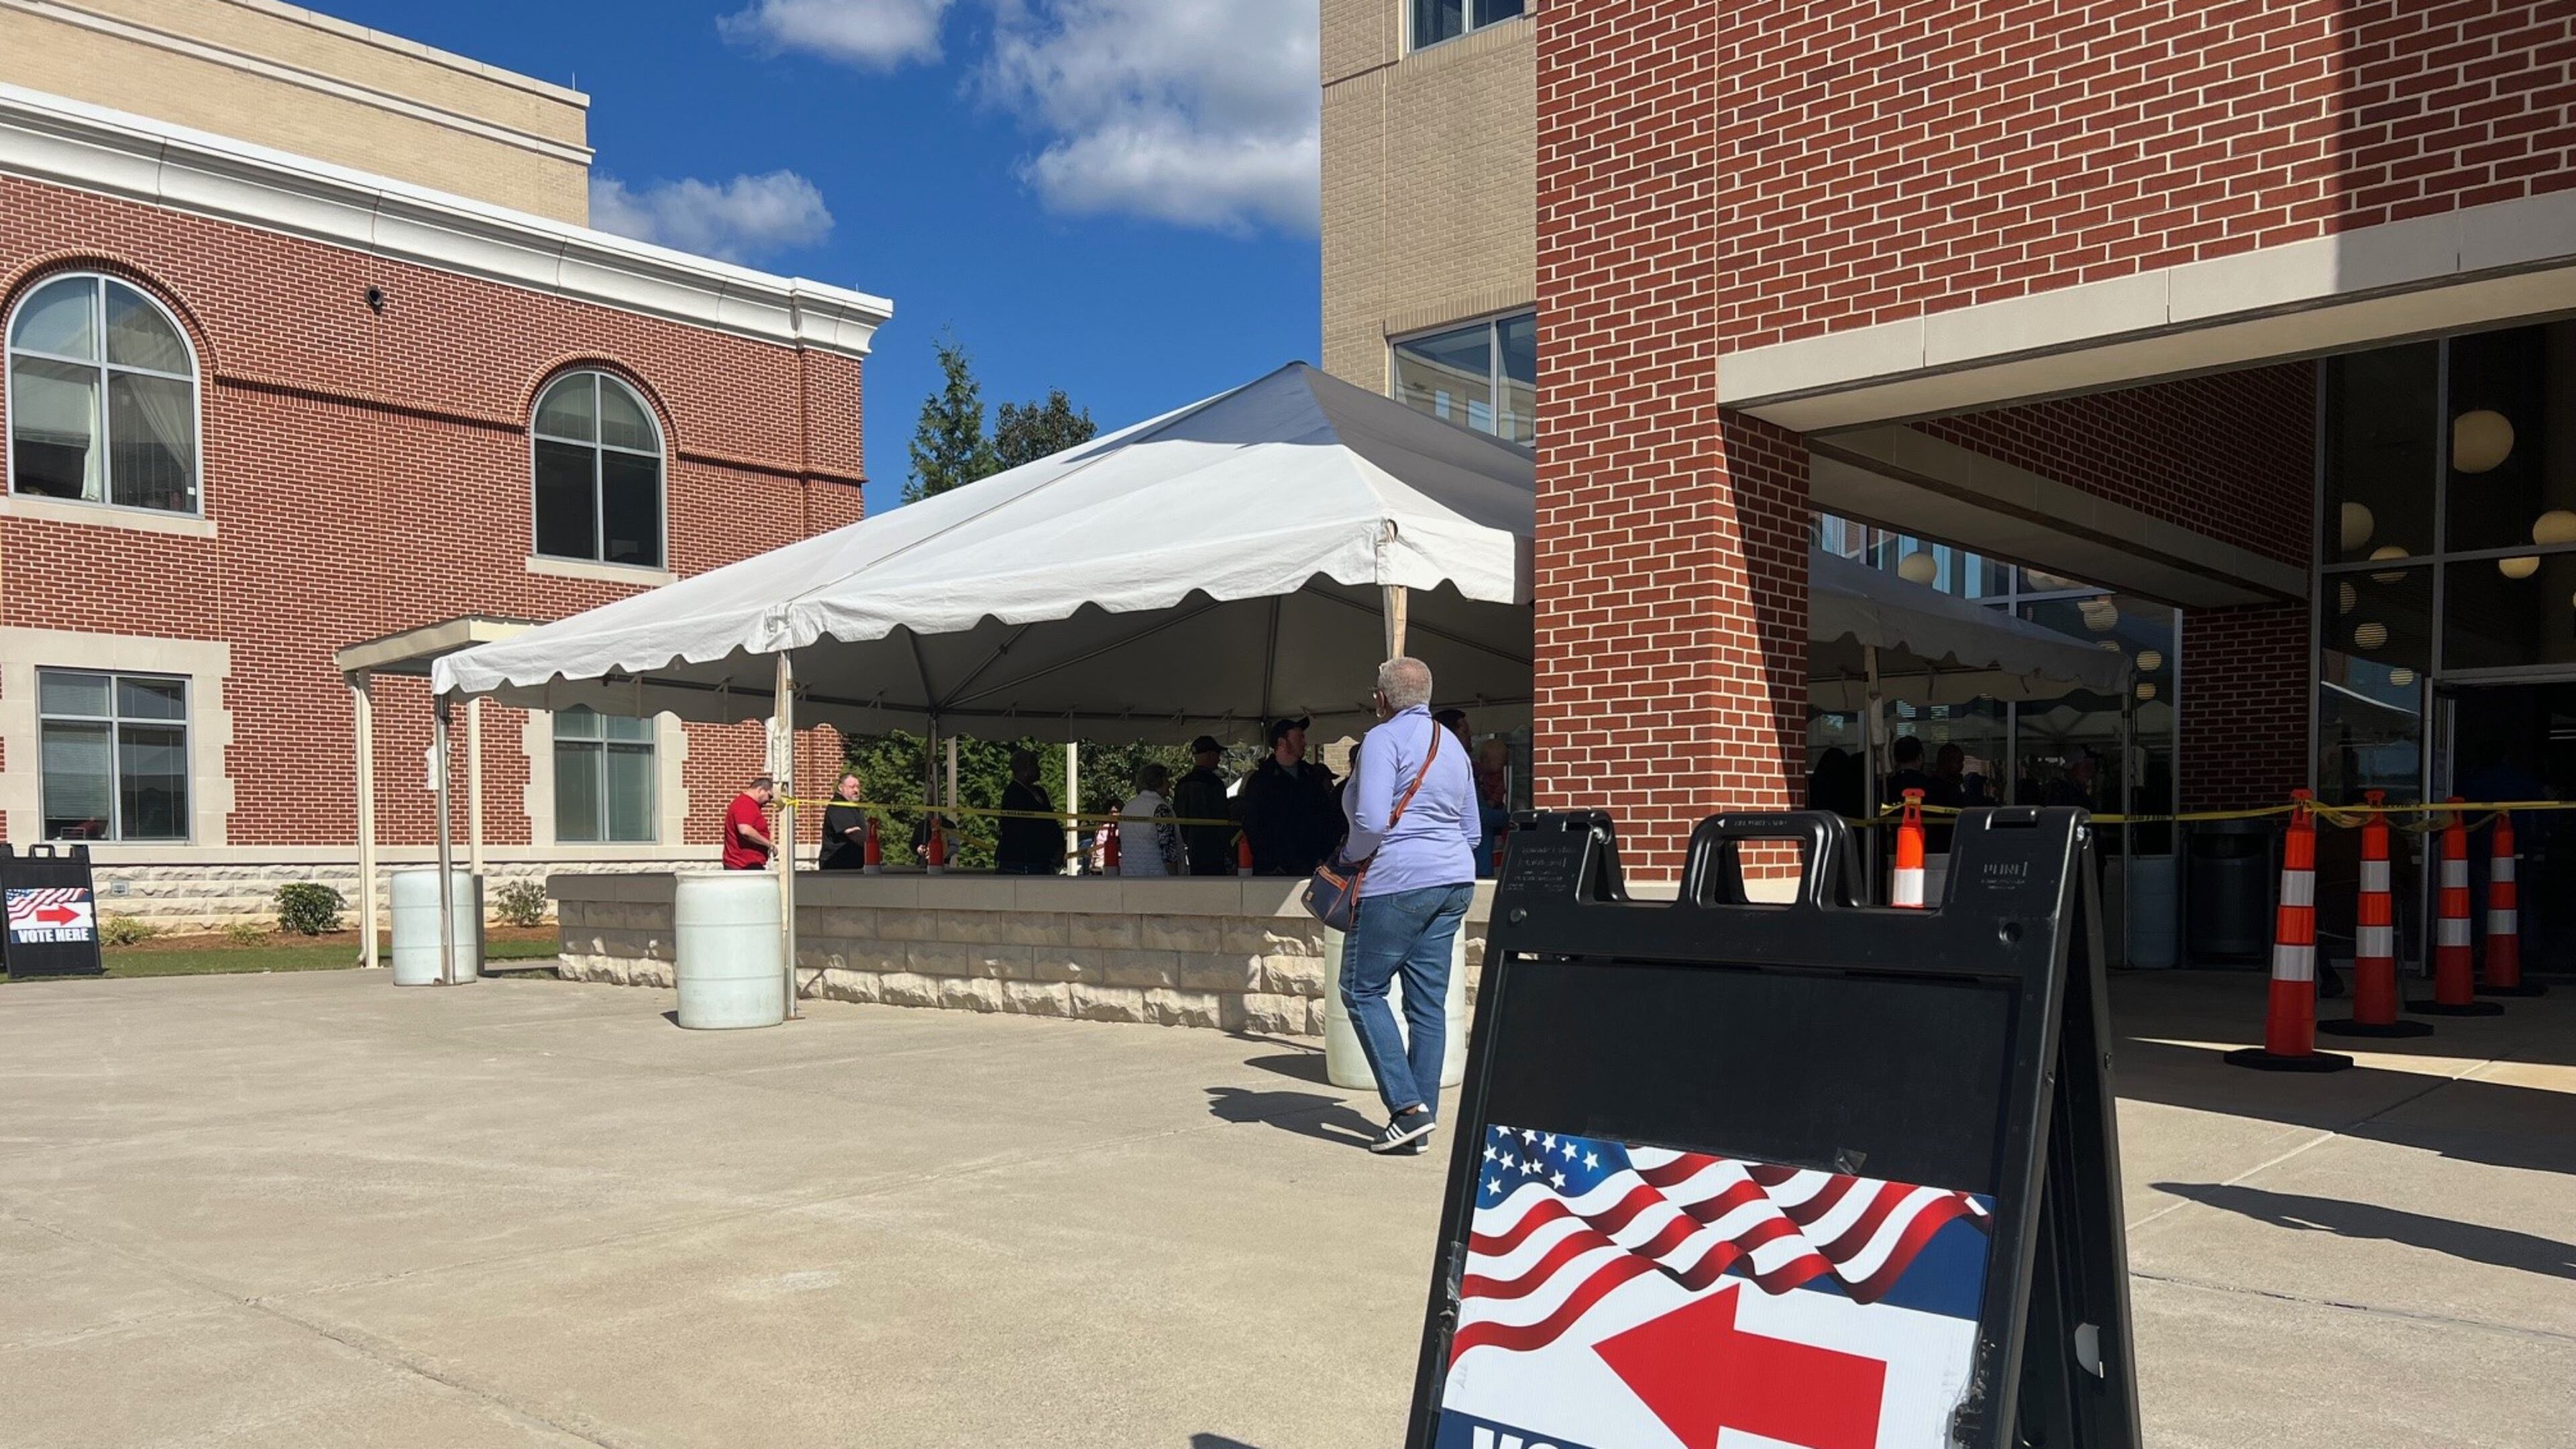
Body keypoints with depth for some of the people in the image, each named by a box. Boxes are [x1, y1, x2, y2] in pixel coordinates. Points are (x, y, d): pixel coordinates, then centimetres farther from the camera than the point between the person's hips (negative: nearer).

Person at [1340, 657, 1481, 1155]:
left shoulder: (1384, 739, -9)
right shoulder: (1452, 745, 17)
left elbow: (1371, 820, -19)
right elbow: (1471, 831, 20)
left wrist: (1350, 858, -2)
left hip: (1398, 883, -8)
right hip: (1453, 881, 8)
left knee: (1363, 989, 3)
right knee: (1429, 1002, 8)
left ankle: (1407, 1106, -5)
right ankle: (1422, 1120, 11)